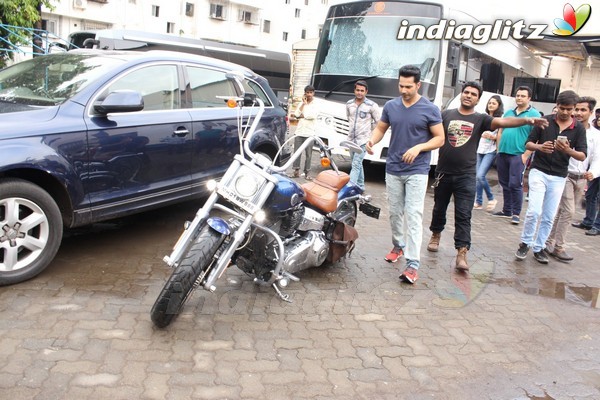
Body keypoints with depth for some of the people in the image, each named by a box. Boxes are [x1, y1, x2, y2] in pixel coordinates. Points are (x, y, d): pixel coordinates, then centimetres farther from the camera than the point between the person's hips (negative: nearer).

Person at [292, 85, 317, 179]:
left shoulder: (315, 104, 3)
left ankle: (307, 172, 4)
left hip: (309, 133, -3)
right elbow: (296, 114, -1)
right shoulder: (301, 103, 13)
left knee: (308, 154, -1)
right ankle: (296, 170, 9)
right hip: (299, 132, 3)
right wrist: (303, 103, -5)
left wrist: (301, 115, -4)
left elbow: (313, 115, -14)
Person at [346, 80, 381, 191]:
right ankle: (360, 186, 27)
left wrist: (368, 129, 2)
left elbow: (378, 122, -1)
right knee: (358, 164, 16)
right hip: (351, 138, 6)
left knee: (356, 165, -14)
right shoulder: (349, 104, 7)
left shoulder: (372, 105, -9)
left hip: (363, 140, -6)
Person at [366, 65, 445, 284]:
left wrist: (418, 147, -21)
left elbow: (439, 138, -3)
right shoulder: (391, 106, 4)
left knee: (413, 215, -9)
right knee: (395, 212, 14)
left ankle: (413, 263, -9)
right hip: (393, 169, 4)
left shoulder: (430, 109, -6)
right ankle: (398, 245, 36)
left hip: (417, 171, -4)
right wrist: (372, 141, -10)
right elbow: (380, 128, 13)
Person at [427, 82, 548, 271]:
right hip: (443, 172, 2)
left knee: (463, 216, -5)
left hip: (466, 176, -1)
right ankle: (436, 234, 41)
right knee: (439, 208, 17)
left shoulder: (480, 119, 0)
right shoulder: (446, 115, 4)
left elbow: (502, 121, -16)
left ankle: (462, 253, -5)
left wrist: (526, 120, -31)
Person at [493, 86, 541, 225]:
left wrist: (526, 155, -15)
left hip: (518, 155, -6)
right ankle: (506, 210, 22)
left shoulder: (534, 114, -3)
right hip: (502, 154, 6)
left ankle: (516, 213, 3)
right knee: (504, 184, 12)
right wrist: (499, 149, 11)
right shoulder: (508, 113, 15)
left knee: (515, 185, -7)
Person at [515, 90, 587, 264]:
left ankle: (539, 248, 20)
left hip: (558, 178, 2)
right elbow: (528, 143, 2)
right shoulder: (545, 121, -2)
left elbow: (582, 156, -2)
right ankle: (525, 243, 7)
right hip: (539, 172, -2)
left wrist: (568, 150, -23)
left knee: (548, 217, 6)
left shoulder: (579, 128, 1)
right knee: (534, 211, -13)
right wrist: (540, 147, -19)